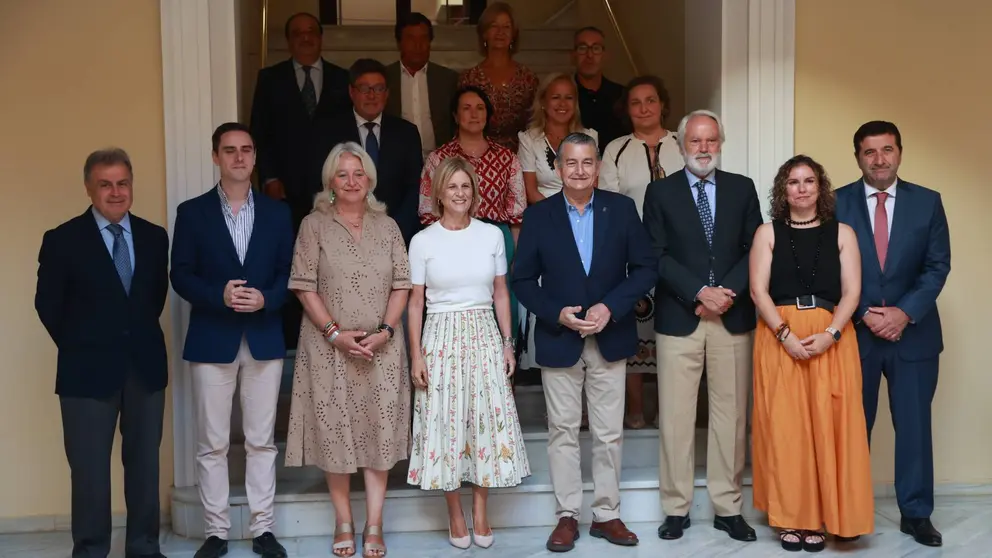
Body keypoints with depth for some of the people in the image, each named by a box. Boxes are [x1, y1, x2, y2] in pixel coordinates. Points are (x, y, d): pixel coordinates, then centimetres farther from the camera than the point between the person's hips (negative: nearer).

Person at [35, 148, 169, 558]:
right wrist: (78, 347, 2)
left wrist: (140, 337, 8)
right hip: (89, 369, -3)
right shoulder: (62, 240, -4)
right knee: (89, 468, 4)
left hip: (145, 365, 3)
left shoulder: (154, 237, 6)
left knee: (144, 462, 10)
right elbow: (47, 304, 0)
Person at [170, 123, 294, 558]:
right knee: (212, 443, 4)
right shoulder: (192, 212, 3)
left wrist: (265, 299, -14)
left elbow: (288, 274, 5)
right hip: (212, 340, -1)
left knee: (262, 440, 7)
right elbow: (181, 275, -1)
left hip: (264, 339, 1)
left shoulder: (277, 213, 8)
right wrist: (219, 296, -18)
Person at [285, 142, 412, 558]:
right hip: (329, 347, -2)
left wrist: (384, 331, -10)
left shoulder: (387, 227, 8)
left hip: (380, 347, 2)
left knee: (379, 430, 2)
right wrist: (335, 333, -13)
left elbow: (401, 285, 4)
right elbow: (305, 287, -4)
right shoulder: (314, 225, 1)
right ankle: (344, 523, 16)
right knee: (335, 430, 3)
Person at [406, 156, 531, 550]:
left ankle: (480, 513, 18)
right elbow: (415, 302, 0)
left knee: (487, 419, 4)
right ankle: (455, 516, 17)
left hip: (484, 334, 2)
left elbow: (500, 293, 8)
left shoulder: (492, 235, 3)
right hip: (441, 337, -1)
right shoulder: (422, 241, -2)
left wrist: (508, 344, 5)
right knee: (445, 422, 3)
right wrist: (416, 355, -4)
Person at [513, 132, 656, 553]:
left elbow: (645, 268, -2)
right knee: (562, 431, 8)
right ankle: (567, 516, 19)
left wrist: (610, 307, -15)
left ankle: (607, 514, 22)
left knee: (609, 433, 9)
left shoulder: (622, 208, -1)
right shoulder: (538, 215, -2)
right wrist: (557, 314, -16)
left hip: (610, 339, 1)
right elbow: (523, 279, -1)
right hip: (558, 340, -1)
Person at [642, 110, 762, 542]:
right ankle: (676, 509, 12)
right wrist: (700, 293, -13)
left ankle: (728, 508, 16)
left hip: (733, 316, 2)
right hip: (679, 318, -1)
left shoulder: (742, 188, 10)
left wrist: (728, 292, -10)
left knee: (731, 413, 6)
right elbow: (657, 256, -3)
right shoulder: (660, 192, 4)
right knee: (675, 416, 2)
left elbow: (753, 249, 5)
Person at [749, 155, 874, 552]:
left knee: (828, 426, 0)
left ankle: (822, 517, 11)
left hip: (832, 342, 1)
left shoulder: (842, 233, 8)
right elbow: (758, 290, -2)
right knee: (784, 427, 1)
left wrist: (829, 335, -14)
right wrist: (786, 335, -14)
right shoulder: (768, 233, 6)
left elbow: (851, 291, 1)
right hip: (779, 340, 0)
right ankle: (790, 518, 10)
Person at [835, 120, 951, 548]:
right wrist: (863, 314, -13)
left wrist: (905, 312, -13)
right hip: (855, 332, -1)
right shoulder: (836, 203, -1)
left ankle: (916, 513, 19)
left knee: (914, 424, 6)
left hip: (914, 332, 1)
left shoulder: (927, 202, 2)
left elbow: (938, 266, -1)